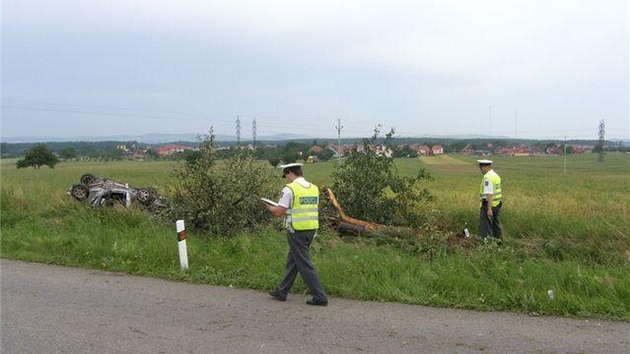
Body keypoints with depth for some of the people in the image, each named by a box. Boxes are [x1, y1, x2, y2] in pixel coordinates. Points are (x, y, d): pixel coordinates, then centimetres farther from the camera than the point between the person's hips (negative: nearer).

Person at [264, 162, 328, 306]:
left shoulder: (289, 189, -13)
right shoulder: (314, 188, 9)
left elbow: (279, 212, -12)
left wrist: (268, 206, 9)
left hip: (297, 231, -8)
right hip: (311, 229, 8)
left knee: (305, 264, -1)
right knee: (292, 261, 18)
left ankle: (320, 297, 1)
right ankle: (282, 292, 28)